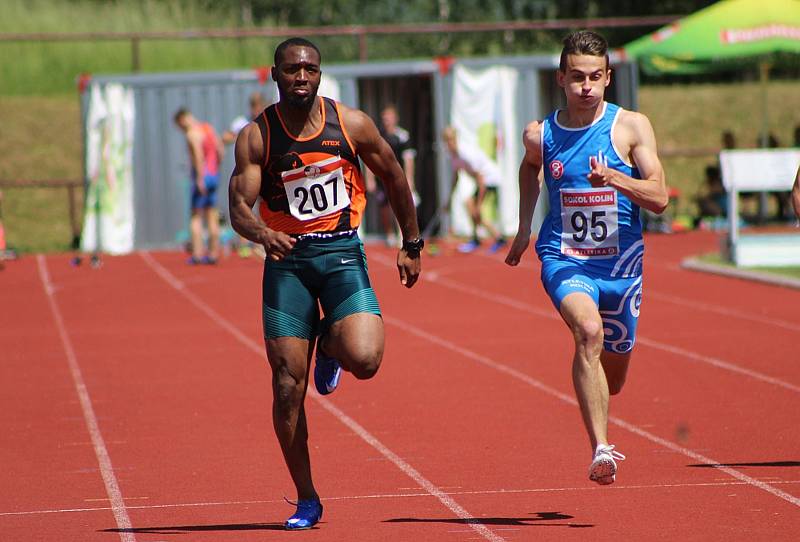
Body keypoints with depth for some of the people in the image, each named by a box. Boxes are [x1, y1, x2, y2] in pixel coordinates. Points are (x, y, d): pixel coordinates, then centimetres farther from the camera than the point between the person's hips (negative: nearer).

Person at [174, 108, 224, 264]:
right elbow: (220, 151, 16)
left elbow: (199, 156, -23)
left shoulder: (192, 134, -12)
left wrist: (200, 179, -24)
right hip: (214, 175, 8)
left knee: (196, 217, -4)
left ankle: (197, 254, -9)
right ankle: (213, 253, 11)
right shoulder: (209, 129, 14)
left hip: (202, 176, -8)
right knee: (212, 217, 11)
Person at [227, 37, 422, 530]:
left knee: (364, 360, -23)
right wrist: (262, 234, -32)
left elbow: (394, 178, 11)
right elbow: (239, 207, -10)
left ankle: (330, 343, 16)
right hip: (287, 258, 0)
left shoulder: (352, 124, -3)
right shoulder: (257, 136, -4)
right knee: (287, 385, -2)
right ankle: (307, 501, 12)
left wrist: (412, 244, 14)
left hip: (342, 252, 0)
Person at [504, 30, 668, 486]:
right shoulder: (541, 135, 0)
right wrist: (524, 229, 25)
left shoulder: (631, 127, -5)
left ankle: (599, 427, 52)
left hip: (620, 263, 1)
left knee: (613, 376, 14)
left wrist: (614, 179, -27)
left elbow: (659, 198, -11)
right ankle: (601, 451, -37)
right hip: (563, 260, -1)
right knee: (588, 330, -32)